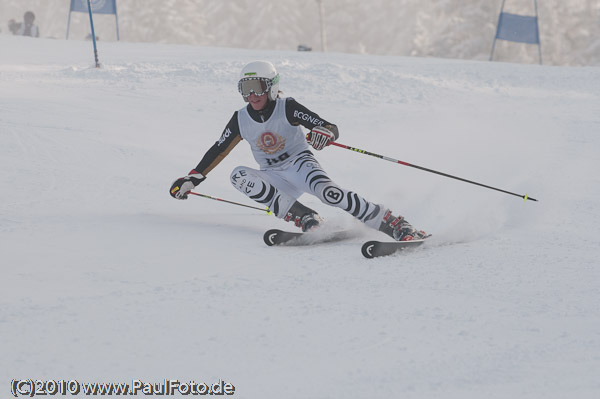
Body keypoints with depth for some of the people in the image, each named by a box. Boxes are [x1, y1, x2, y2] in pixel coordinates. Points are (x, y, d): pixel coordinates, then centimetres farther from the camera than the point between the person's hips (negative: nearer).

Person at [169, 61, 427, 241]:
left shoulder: (287, 108, -12)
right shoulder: (240, 120, -1)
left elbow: (331, 128, -19)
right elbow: (218, 151, 11)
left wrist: (325, 133, -44)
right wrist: (192, 179, 6)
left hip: (300, 162, -4)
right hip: (275, 179, 5)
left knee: (328, 192, -35)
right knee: (239, 176, -24)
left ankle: (395, 226, -30)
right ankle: (305, 219, -28)